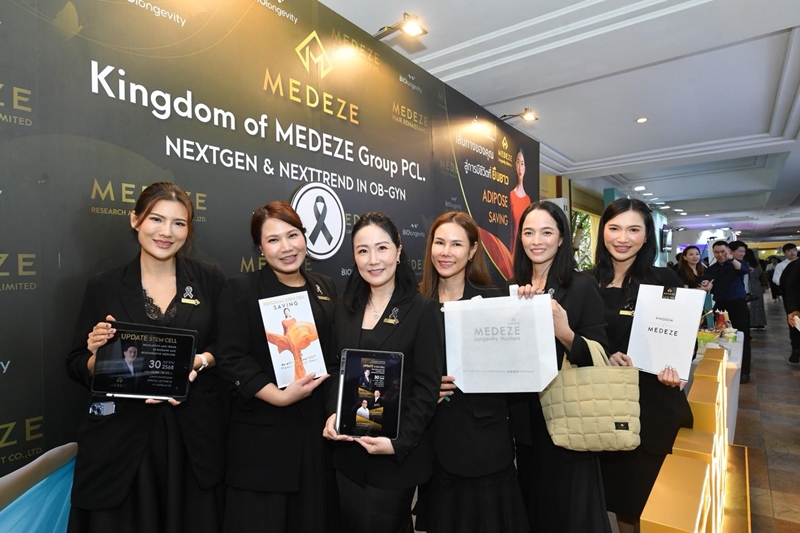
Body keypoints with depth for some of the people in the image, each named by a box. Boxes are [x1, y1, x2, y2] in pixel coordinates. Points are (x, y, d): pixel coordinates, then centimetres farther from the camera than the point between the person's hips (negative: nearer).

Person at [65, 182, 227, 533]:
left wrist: (198, 361, -16)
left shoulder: (210, 280, 1)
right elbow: (77, 366, 4)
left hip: (196, 436, 1)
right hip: (121, 440, 0)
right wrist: (98, 355, -16)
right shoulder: (104, 286, 1)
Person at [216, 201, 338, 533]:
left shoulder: (326, 288, 9)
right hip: (263, 434, -4)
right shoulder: (240, 289, -4)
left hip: (317, 429, 4)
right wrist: (280, 396, -21)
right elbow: (232, 359, -11)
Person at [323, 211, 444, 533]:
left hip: (397, 456, -4)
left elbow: (427, 388, -11)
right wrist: (332, 414, -8)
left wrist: (398, 443, -17)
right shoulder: (345, 310, 5)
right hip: (348, 453, 5)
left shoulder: (423, 309, -10)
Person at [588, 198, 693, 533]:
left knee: (643, 501, 11)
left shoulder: (665, 281, -6)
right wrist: (605, 357, -15)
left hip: (651, 404, -2)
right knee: (612, 492, 17)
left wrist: (675, 368, -20)